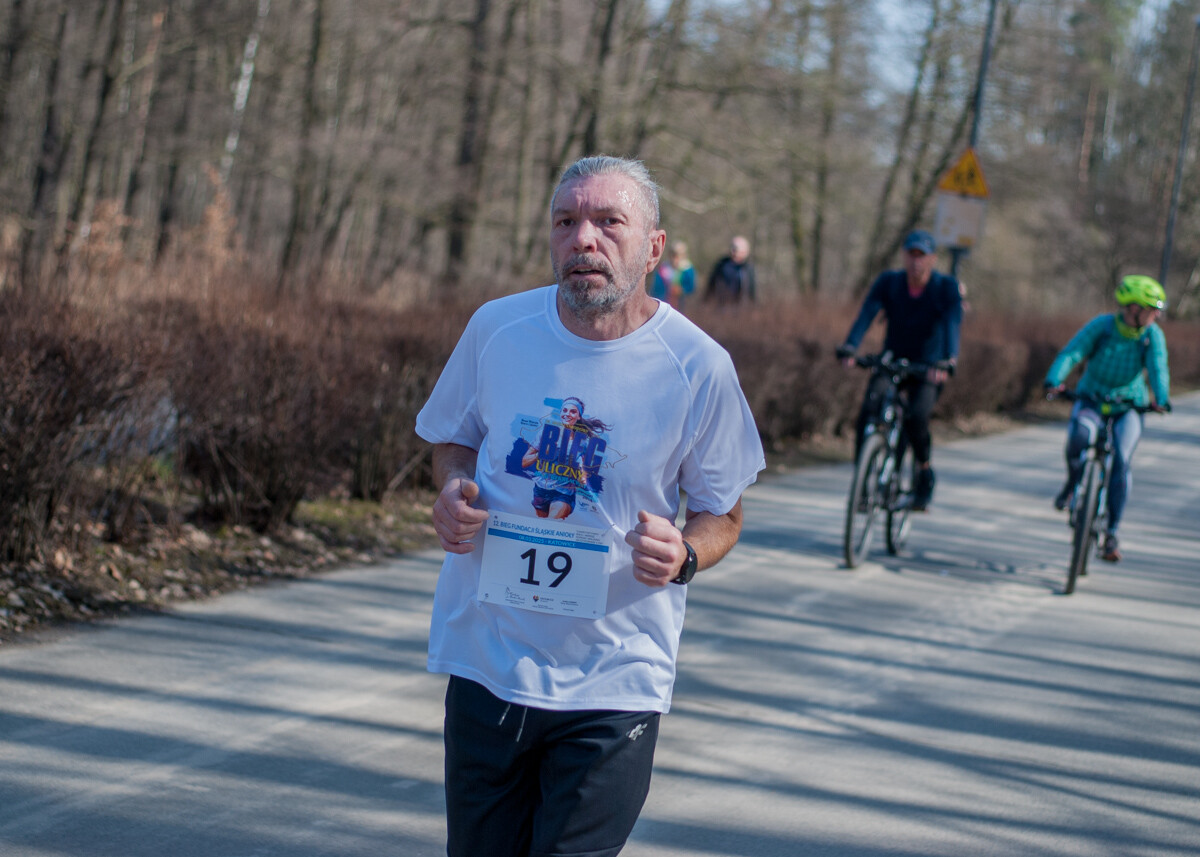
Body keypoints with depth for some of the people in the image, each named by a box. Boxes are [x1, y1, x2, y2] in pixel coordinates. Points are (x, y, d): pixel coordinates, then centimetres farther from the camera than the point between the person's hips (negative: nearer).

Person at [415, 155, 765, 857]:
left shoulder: (698, 368, -9)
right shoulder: (498, 329, -3)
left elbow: (723, 511, 3)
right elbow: (454, 437, 16)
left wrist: (684, 555, -19)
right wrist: (454, 491, -6)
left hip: (613, 688, -2)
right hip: (487, 661, 3)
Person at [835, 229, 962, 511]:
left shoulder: (947, 287, -11)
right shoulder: (888, 282, -7)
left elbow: (952, 324, -26)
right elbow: (866, 315, -20)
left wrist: (947, 362, -44)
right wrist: (848, 349, -37)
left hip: (928, 369, -2)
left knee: (916, 418, -29)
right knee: (869, 409, -27)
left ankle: (925, 470, -3)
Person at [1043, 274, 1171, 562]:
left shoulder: (1153, 335, -12)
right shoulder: (1101, 326, -16)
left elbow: (1158, 368, -24)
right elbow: (1071, 353, -24)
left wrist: (1161, 398, -44)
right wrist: (1054, 381, -43)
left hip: (1129, 406, 1)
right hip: (1092, 399, -1)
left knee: (1122, 461, -20)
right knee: (1079, 436, -33)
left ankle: (1111, 534, -11)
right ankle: (1072, 482, 0)